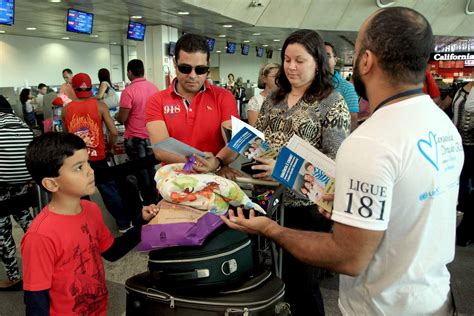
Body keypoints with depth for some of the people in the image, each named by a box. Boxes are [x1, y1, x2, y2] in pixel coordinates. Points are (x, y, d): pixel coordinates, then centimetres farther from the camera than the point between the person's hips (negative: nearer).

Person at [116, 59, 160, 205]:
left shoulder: (129, 91, -18)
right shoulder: (154, 88, 0)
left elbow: (122, 118, -15)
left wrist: (116, 116, 6)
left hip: (135, 137, -5)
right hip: (151, 135, 5)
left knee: (141, 171, 7)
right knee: (150, 168, 18)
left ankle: (148, 202, 14)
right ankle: (155, 199, 26)